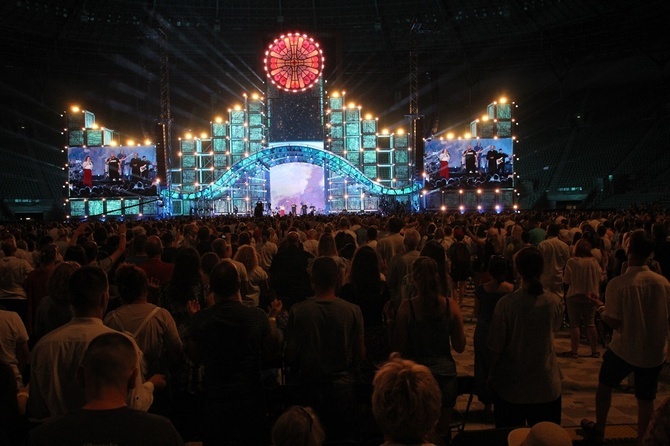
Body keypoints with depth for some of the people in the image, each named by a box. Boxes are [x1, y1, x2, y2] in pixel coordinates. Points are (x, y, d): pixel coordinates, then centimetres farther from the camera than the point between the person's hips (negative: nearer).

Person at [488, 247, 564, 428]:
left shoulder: (506, 303, -18)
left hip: (511, 384, -2)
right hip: (546, 385, 2)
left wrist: (491, 374, 5)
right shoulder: (554, 301, -10)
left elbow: (496, 345, -10)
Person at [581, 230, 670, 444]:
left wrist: (600, 308, -1)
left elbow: (615, 323, -18)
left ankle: (599, 430, 37)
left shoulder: (618, 284, -21)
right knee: (646, 399, 18)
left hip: (624, 349, -3)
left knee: (604, 385, 21)